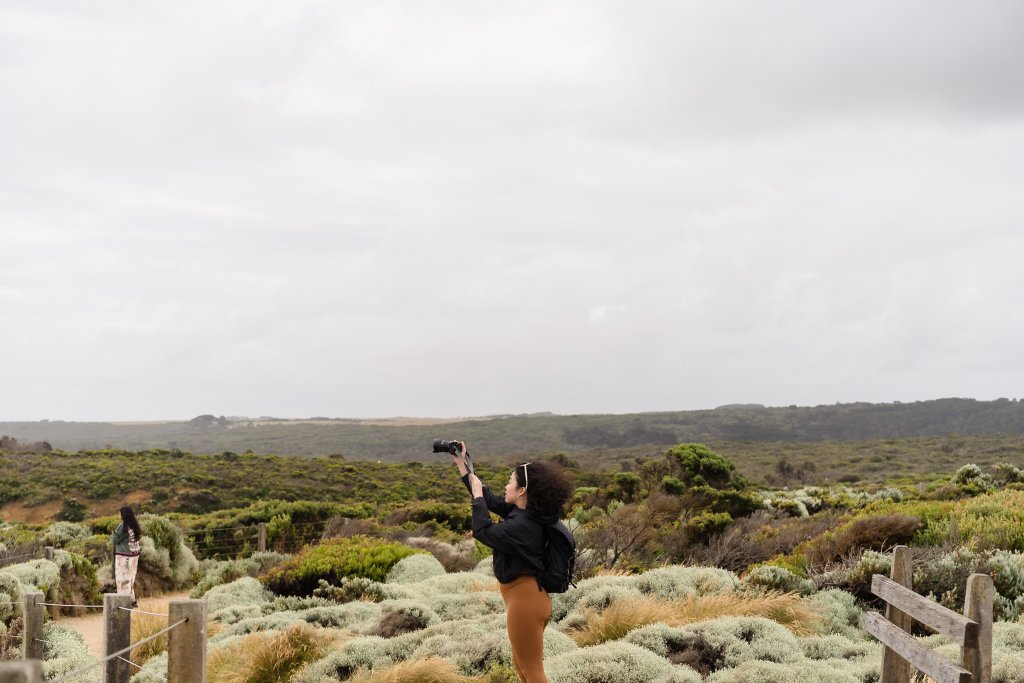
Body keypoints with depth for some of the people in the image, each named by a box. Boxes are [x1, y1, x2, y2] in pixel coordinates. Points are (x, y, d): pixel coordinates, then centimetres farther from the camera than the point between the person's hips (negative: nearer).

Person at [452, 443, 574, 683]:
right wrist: (462, 464, 16)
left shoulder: (522, 526, -24)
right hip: (528, 596, 10)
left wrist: (477, 495, -2)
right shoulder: (524, 513, 5)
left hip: (525, 599, -10)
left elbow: (482, 531, -13)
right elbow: (490, 500, 14)